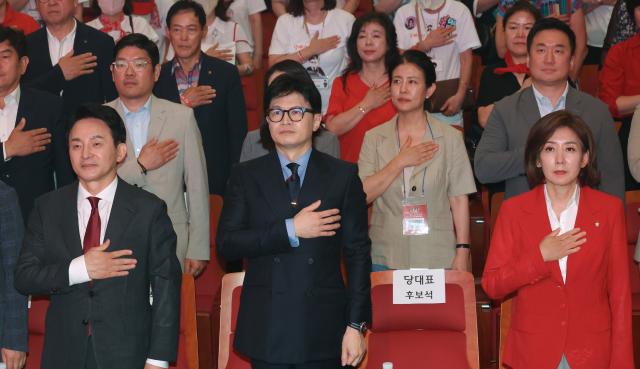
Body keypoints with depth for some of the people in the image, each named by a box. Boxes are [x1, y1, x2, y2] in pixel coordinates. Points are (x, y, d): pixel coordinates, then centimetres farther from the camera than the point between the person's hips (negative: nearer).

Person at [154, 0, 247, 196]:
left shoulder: (226, 73, 1)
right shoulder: (158, 76, 5)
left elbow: (237, 131, 1)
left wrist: (233, 179, -5)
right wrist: (183, 103, -13)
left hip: (216, 179, -1)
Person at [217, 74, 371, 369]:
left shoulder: (343, 176, 5)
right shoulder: (246, 176, 7)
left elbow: (357, 254, 3)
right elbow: (225, 244, -3)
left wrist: (356, 325, -3)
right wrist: (290, 230, -12)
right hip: (266, 331, 1)